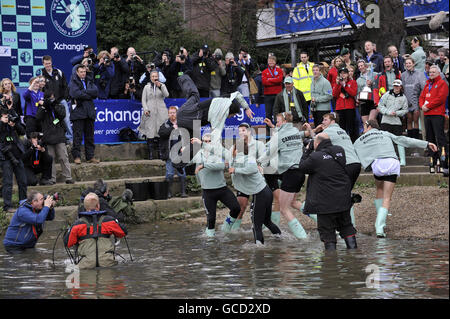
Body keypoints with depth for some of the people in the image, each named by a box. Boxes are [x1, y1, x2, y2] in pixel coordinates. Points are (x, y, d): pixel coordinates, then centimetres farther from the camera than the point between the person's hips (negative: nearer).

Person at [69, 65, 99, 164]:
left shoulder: (89, 81, 17)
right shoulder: (73, 82, 1)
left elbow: (95, 92, 1)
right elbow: (75, 94, -15)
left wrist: (84, 92, -10)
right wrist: (89, 95, -6)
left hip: (89, 112, 5)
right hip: (78, 112, -5)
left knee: (90, 135, 7)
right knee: (78, 135, -6)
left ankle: (90, 156, 11)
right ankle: (76, 156, -1)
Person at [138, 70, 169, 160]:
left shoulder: (162, 85, 13)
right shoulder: (147, 87, 12)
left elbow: (166, 95, -3)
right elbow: (144, 100, 9)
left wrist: (160, 86, -10)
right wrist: (145, 109, -6)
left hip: (161, 112, 0)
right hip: (150, 113, 0)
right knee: (150, 132, -7)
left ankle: (160, 153, 1)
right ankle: (150, 153, -5)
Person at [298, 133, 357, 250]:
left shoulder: (315, 157, -17)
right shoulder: (340, 151, 1)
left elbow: (302, 167, -2)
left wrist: (308, 150, 5)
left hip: (326, 203, -6)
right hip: (344, 200, 6)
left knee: (327, 232, 3)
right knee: (347, 227, 20)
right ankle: (353, 247, 20)